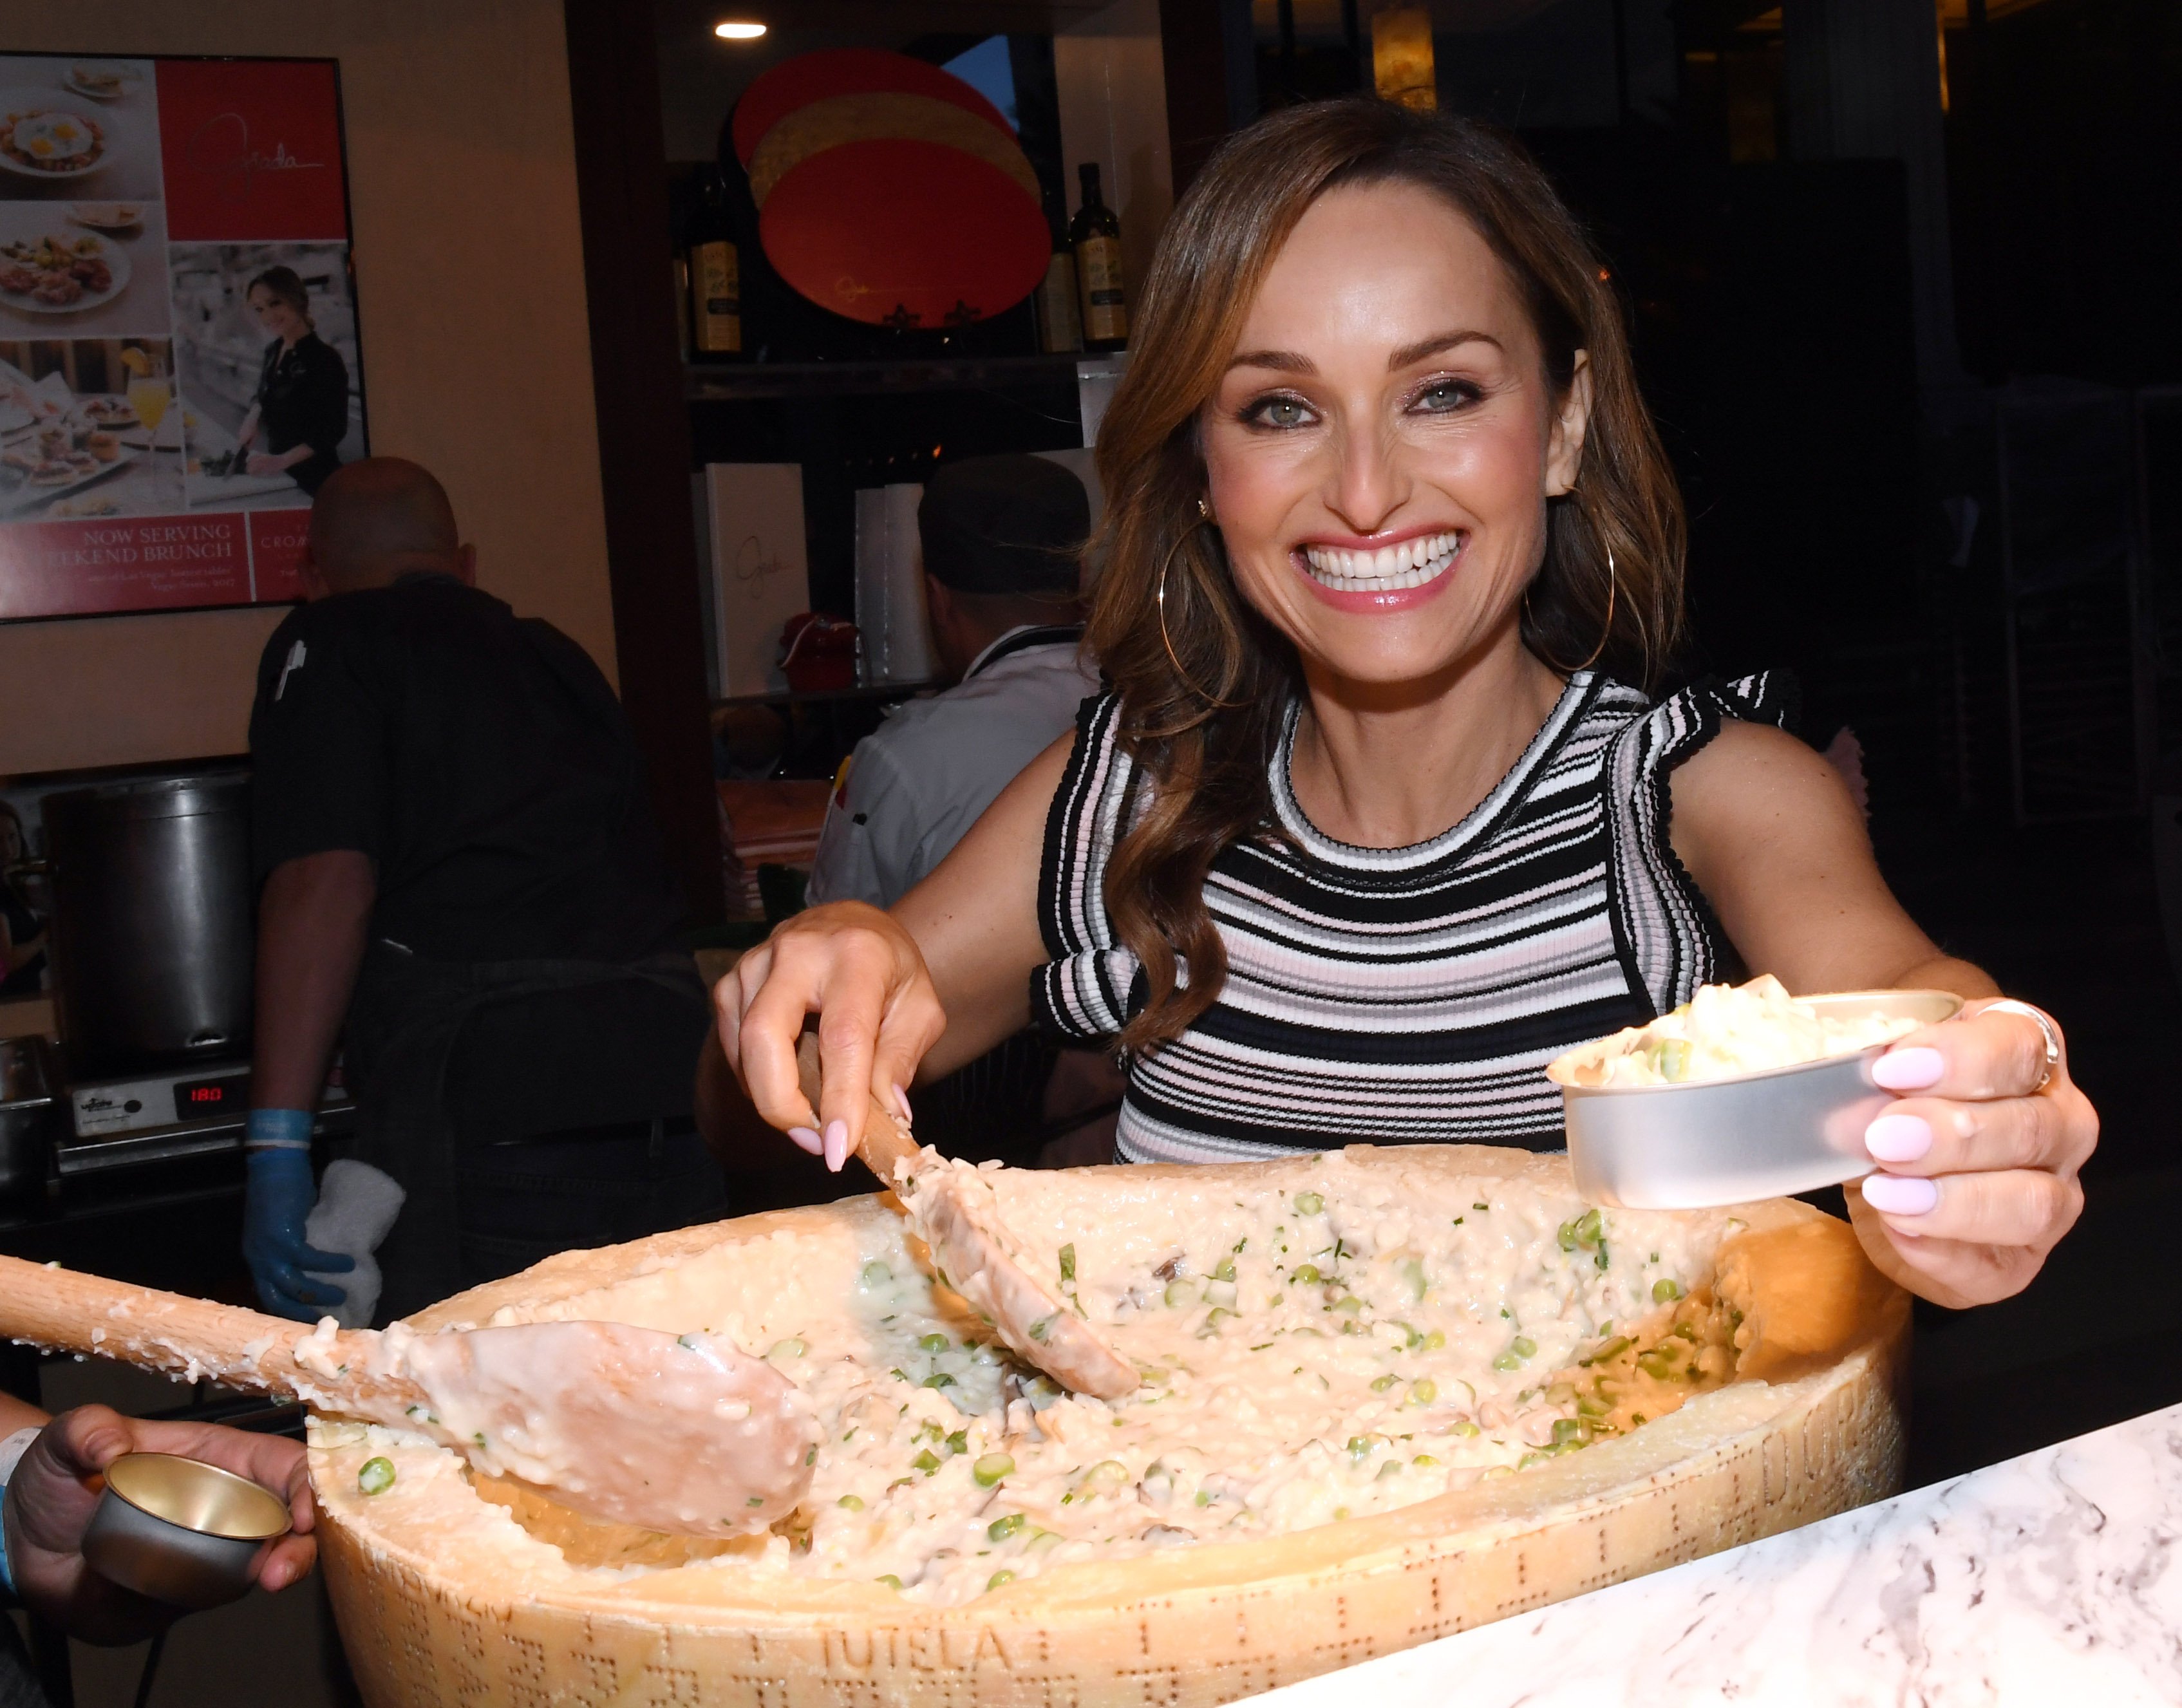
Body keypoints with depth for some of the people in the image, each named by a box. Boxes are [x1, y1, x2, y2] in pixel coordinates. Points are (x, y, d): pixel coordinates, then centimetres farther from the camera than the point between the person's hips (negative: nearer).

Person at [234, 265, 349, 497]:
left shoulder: (324, 358, -18)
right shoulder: (273, 351, 6)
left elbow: (333, 431, -19)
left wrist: (281, 461, -26)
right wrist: (253, 419, 4)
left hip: (314, 476, -7)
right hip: (279, 472, 7)